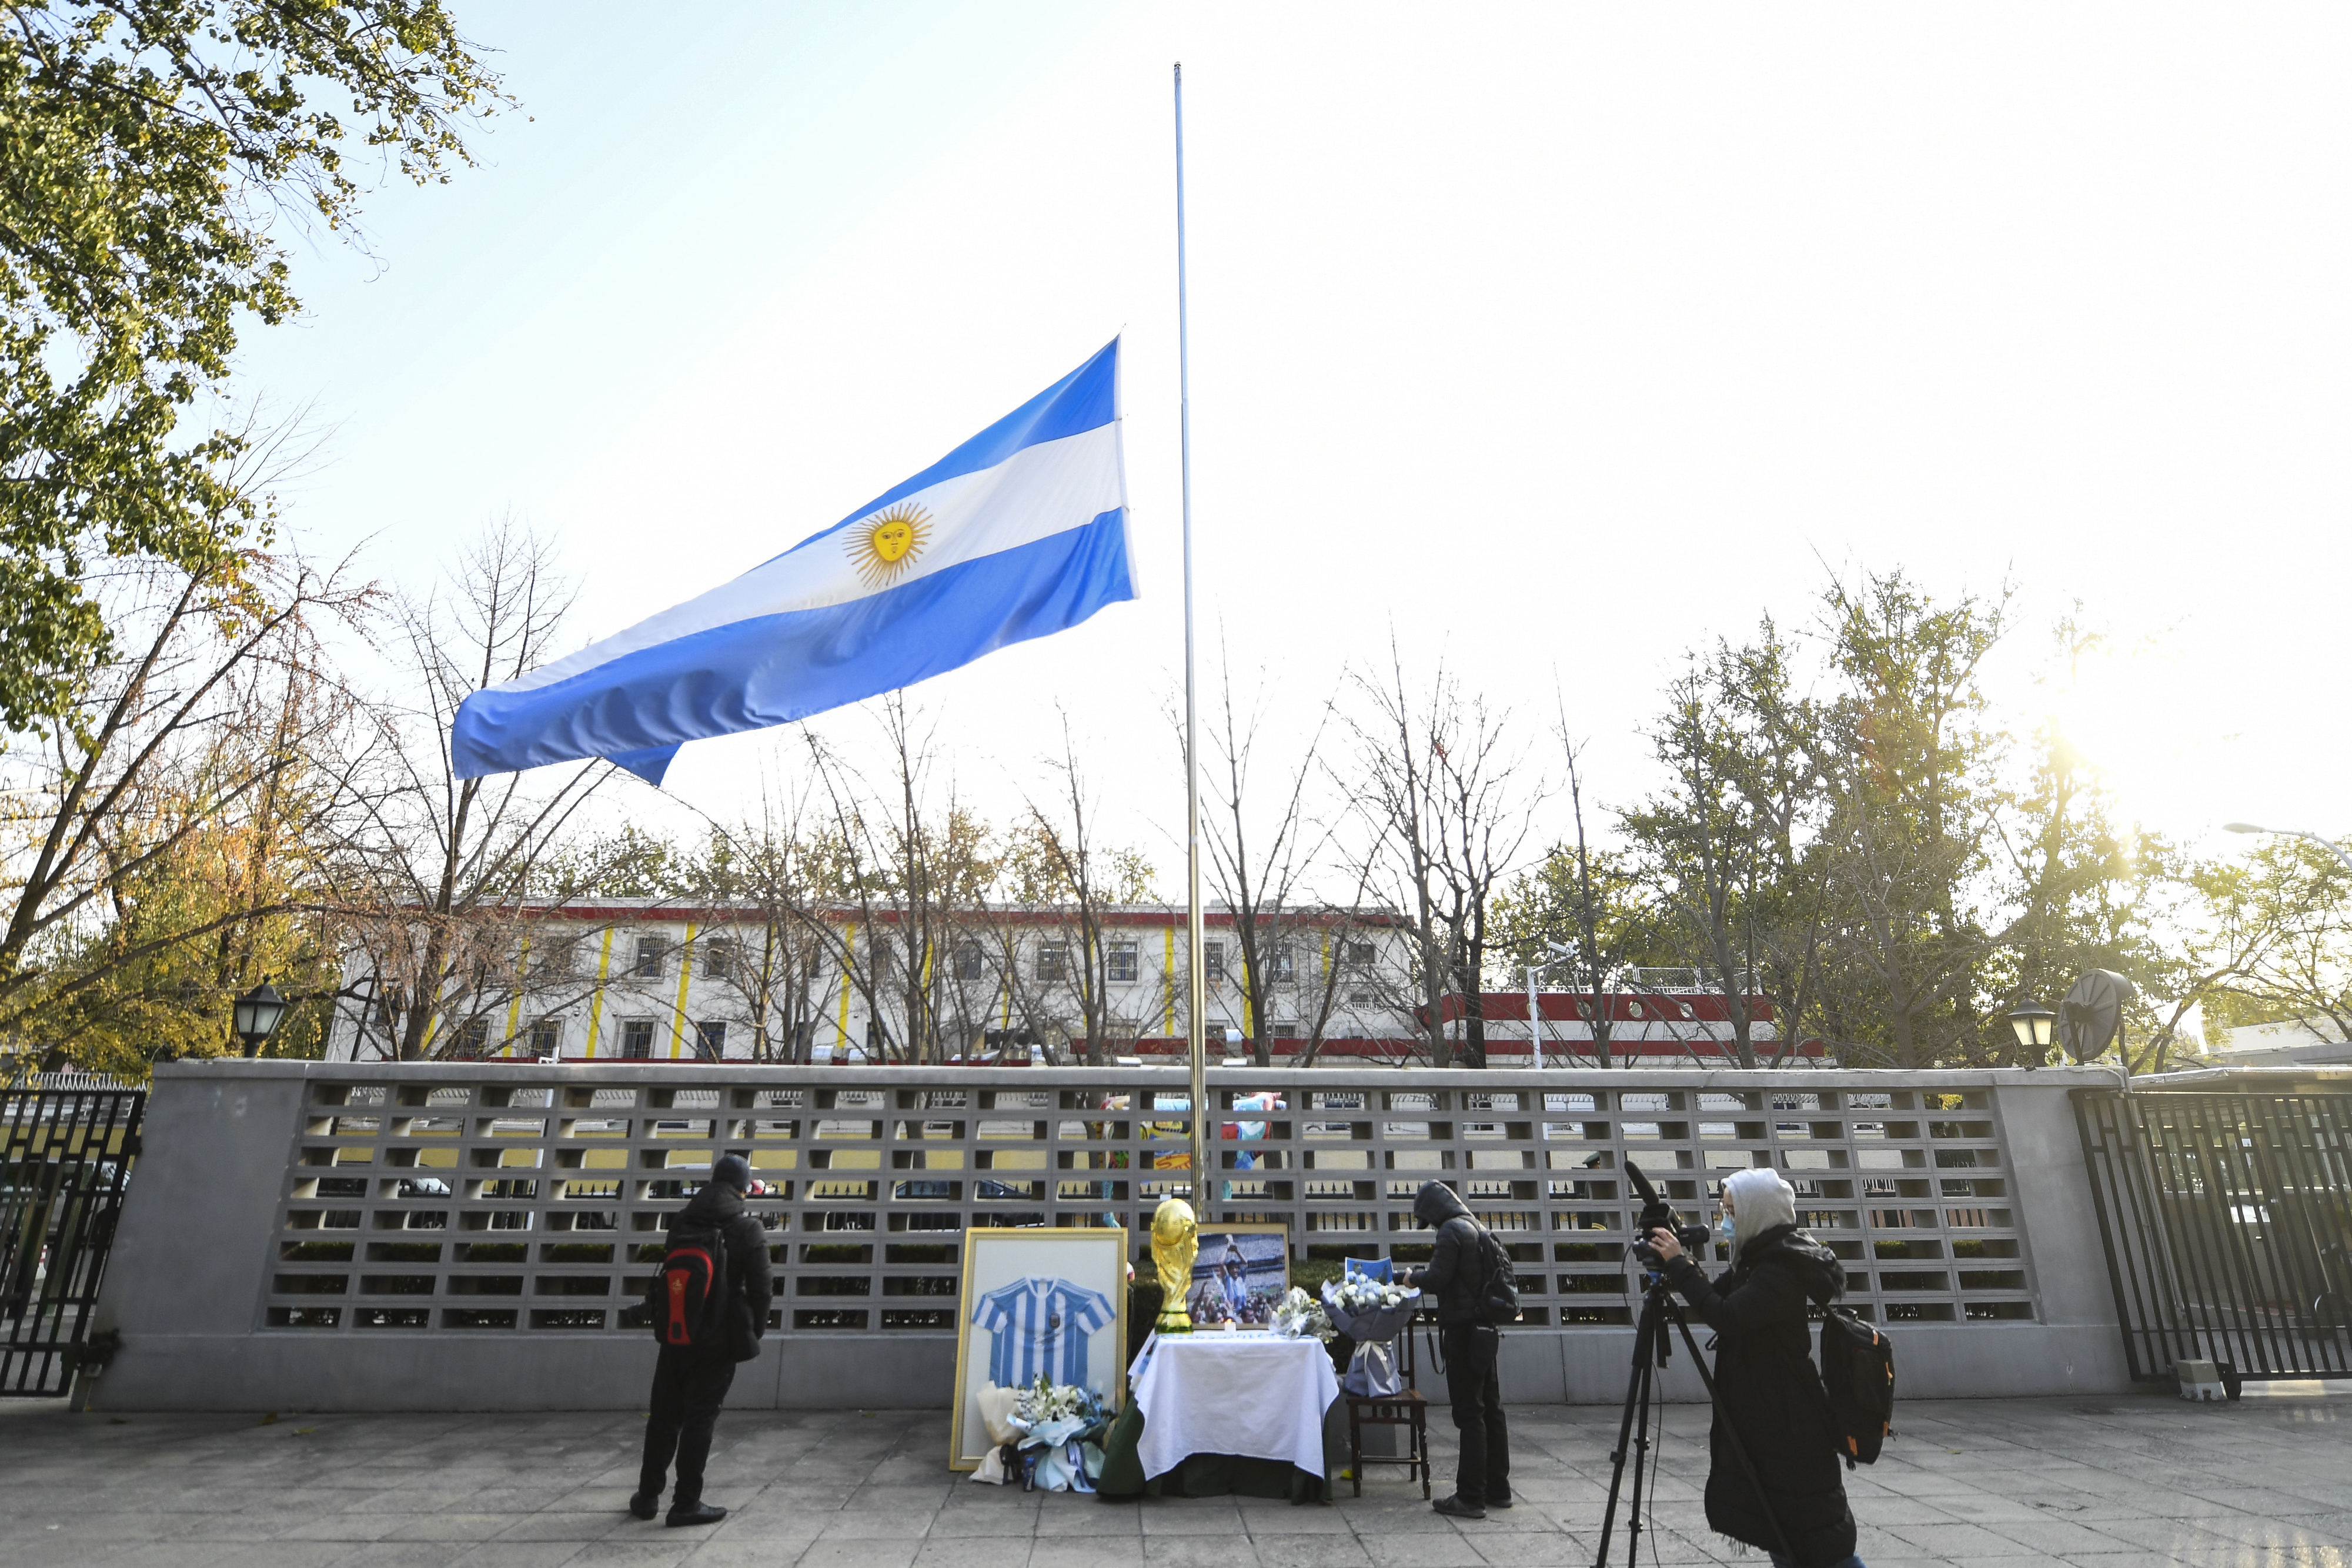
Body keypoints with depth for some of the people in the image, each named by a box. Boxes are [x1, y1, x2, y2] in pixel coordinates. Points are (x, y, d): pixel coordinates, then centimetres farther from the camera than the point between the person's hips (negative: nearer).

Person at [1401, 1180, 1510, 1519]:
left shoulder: (1452, 1231, -14)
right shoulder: (1480, 1229, 14)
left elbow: (1438, 1277, -20)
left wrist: (1413, 1279, -1)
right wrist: (1426, 1280, 19)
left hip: (1464, 1331, -9)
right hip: (1486, 1331, 9)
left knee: (1469, 1414, -5)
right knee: (1491, 1409, 14)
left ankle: (1471, 1497, -1)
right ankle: (1498, 1489, 23)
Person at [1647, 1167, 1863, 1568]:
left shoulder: (1782, 1269, -22)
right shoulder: (1758, 1259, 7)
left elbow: (1726, 1317, -32)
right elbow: (1718, 1300, 13)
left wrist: (1679, 1265, -26)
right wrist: (1677, 1265, 0)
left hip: (1787, 1424, -9)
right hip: (1762, 1416, 9)